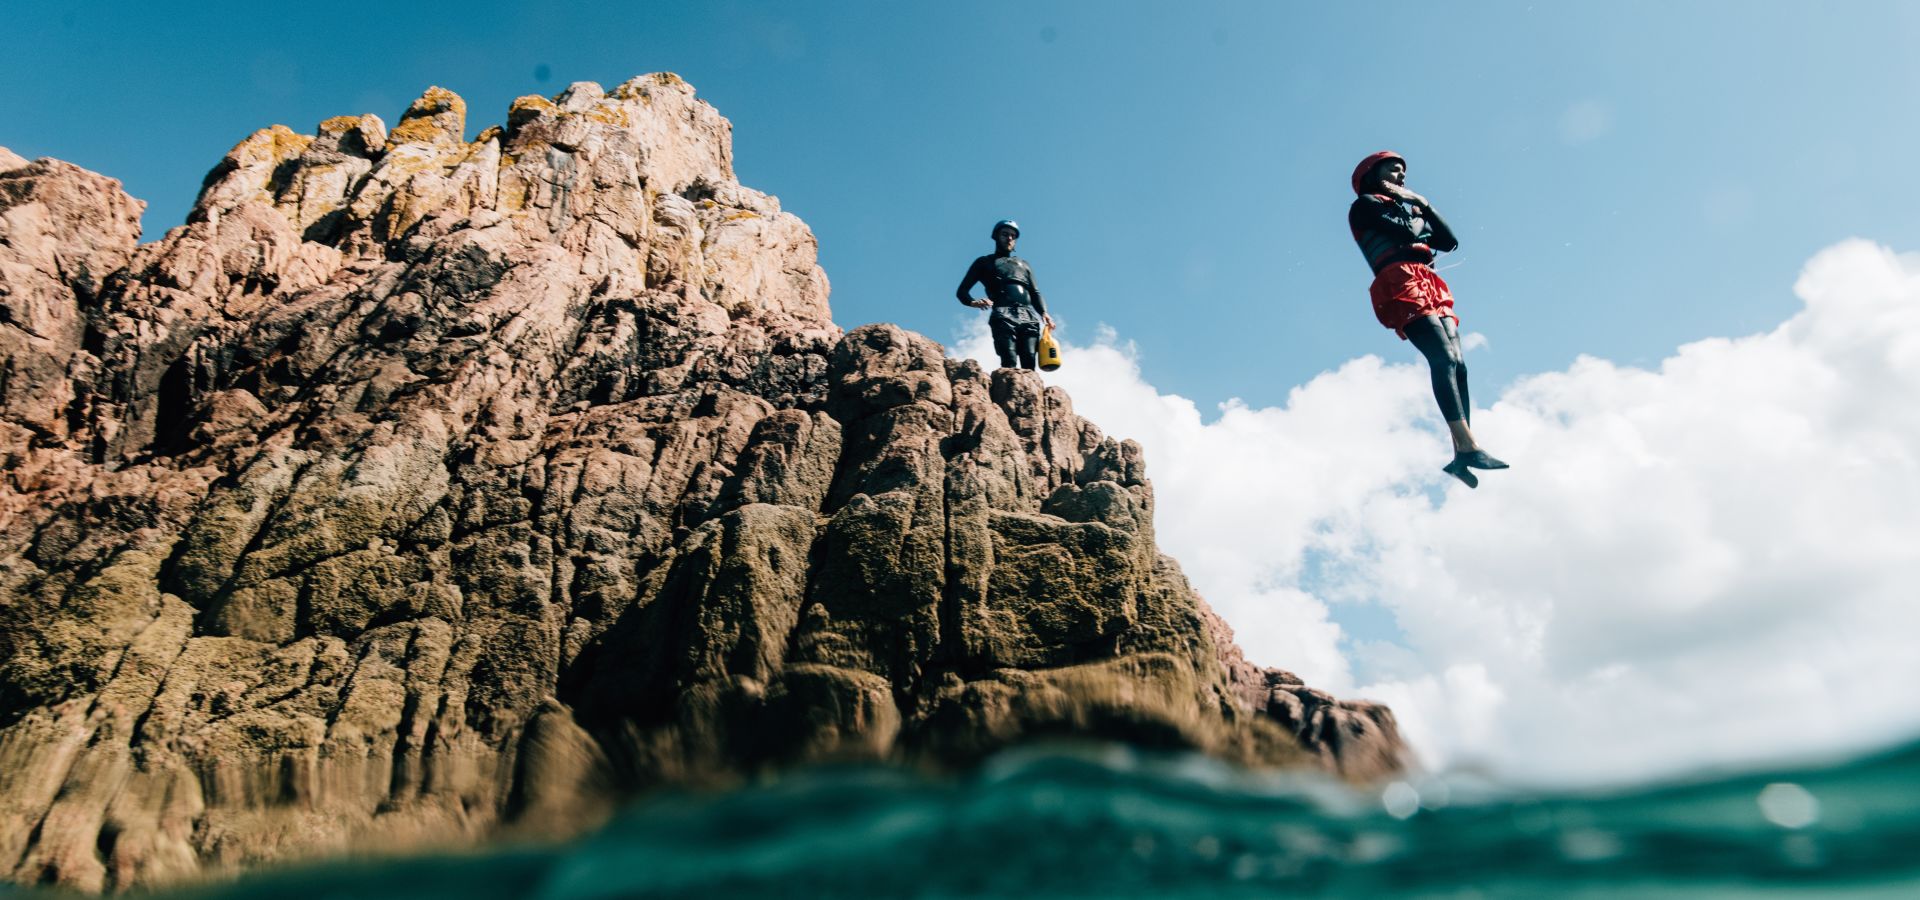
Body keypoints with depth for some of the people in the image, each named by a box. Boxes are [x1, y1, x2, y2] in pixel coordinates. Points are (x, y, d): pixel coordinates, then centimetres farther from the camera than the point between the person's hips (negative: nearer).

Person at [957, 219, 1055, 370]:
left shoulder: (1023, 264, 33)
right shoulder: (984, 262, 22)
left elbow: (1035, 293, 25)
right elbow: (962, 291, 14)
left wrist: (1044, 313, 4)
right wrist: (973, 302, -9)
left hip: (1029, 317, 3)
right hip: (1004, 316, -3)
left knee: (1029, 364, -13)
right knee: (1009, 362, -22)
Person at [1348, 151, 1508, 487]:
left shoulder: (1409, 210, 34)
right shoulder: (1364, 205, 11)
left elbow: (1450, 242, 21)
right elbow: (1408, 233, -5)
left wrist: (1423, 204, 17)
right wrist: (1417, 213, 15)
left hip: (1431, 287, 7)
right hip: (1401, 284, -7)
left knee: (1457, 364, -10)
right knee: (1444, 358, -24)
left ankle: (1461, 455, -17)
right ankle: (1469, 446, -34)